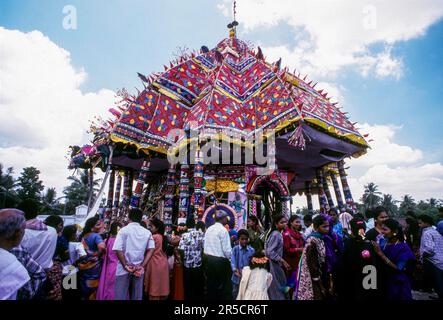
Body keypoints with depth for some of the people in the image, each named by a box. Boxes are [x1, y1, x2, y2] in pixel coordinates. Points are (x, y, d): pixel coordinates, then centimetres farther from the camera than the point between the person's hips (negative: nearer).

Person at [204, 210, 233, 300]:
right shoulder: (223, 230, -14)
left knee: (211, 285, 16)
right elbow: (227, 249, -15)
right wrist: (230, 257, 1)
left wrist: (208, 256, 16)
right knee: (225, 287, 4)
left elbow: (205, 246, 8)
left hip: (208, 259, 7)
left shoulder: (209, 229, 7)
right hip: (221, 261, -7)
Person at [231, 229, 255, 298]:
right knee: (235, 295, 14)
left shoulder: (252, 250, -2)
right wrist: (235, 270, -32)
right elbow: (233, 261, -15)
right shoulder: (235, 249, -5)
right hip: (237, 278, -1)